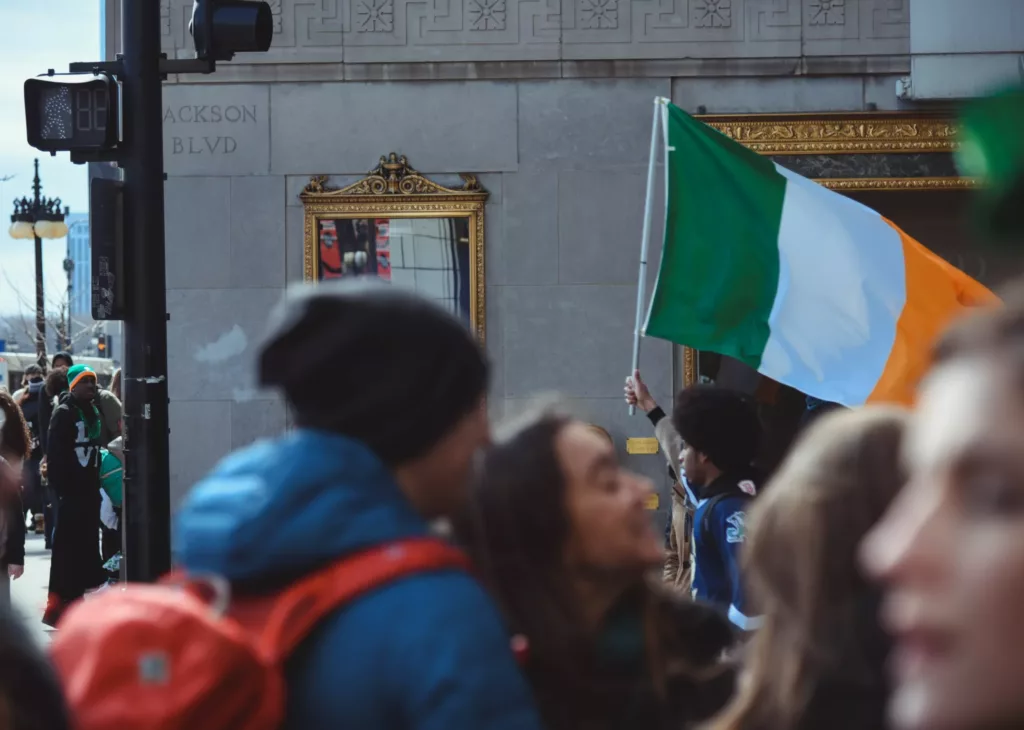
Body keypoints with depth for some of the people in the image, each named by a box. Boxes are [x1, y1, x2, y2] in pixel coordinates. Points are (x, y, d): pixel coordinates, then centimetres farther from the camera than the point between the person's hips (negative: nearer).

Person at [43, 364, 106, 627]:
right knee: (67, 546, -9)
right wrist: (60, 486, -20)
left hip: (89, 488, 9)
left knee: (87, 544, 11)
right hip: (70, 490, -8)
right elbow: (54, 455, -15)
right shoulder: (64, 413, -10)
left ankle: (74, 597, 20)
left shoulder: (93, 412, 15)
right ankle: (57, 604, -8)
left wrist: (97, 482, 14)